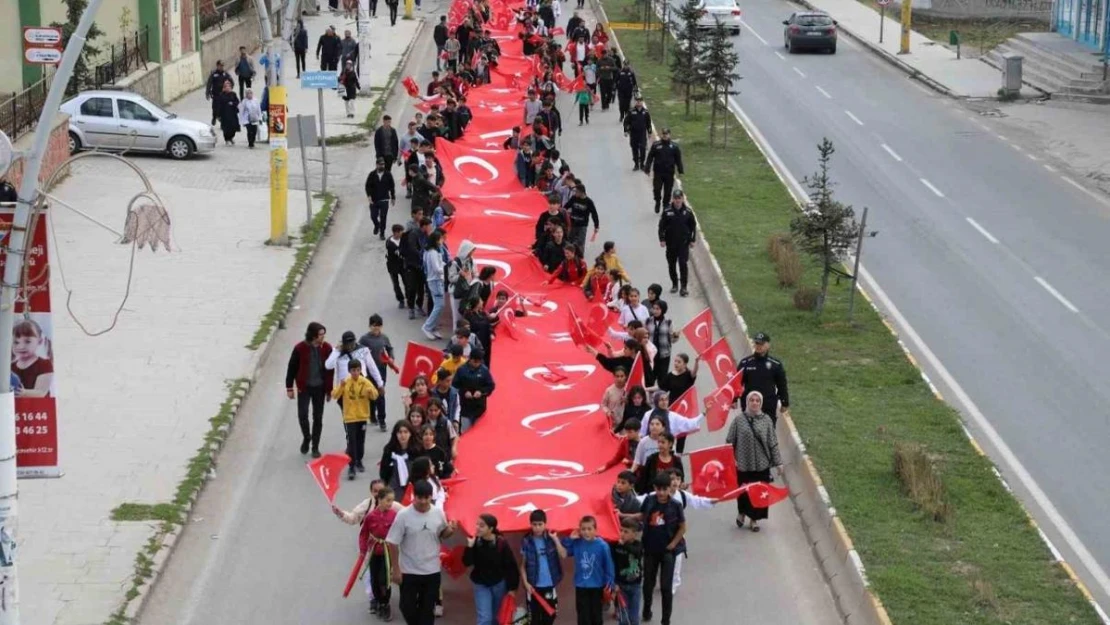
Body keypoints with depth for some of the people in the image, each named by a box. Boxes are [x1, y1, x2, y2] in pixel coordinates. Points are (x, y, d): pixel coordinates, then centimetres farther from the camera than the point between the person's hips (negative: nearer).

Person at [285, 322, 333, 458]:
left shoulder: (326, 348, -5)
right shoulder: (300, 348, -11)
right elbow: (292, 368, -2)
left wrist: (329, 390, 6)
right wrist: (289, 388, 0)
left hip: (320, 388, 2)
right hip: (304, 387, -2)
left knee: (318, 418, 7)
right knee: (302, 415, -9)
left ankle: (315, 447, 18)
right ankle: (306, 437, 20)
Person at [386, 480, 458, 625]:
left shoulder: (438, 513, -7)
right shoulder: (404, 515, -15)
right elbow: (392, 543, -10)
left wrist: (450, 530, -15)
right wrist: (396, 569, -10)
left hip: (432, 571, 2)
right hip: (409, 571, -2)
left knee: (428, 608, 9)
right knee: (407, 607, 9)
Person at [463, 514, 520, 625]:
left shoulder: (501, 543, -20)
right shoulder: (475, 542, -13)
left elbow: (511, 566, -12)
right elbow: (467, 562, -16)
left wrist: (512, 588, -9)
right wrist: (470, 547, -30)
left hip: (499, 584, -1)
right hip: (481, 585, 1)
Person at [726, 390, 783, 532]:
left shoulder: (766, 420, -2)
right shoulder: (739, 420, -5)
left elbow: (773, 443, 0)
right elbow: (730, 441, -1)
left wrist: (778, 462, 0)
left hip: (761, 464, 1)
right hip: (743, 463, -1)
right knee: (743, 491, 10)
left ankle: (754, 519, 26)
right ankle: (742, 512, 39)